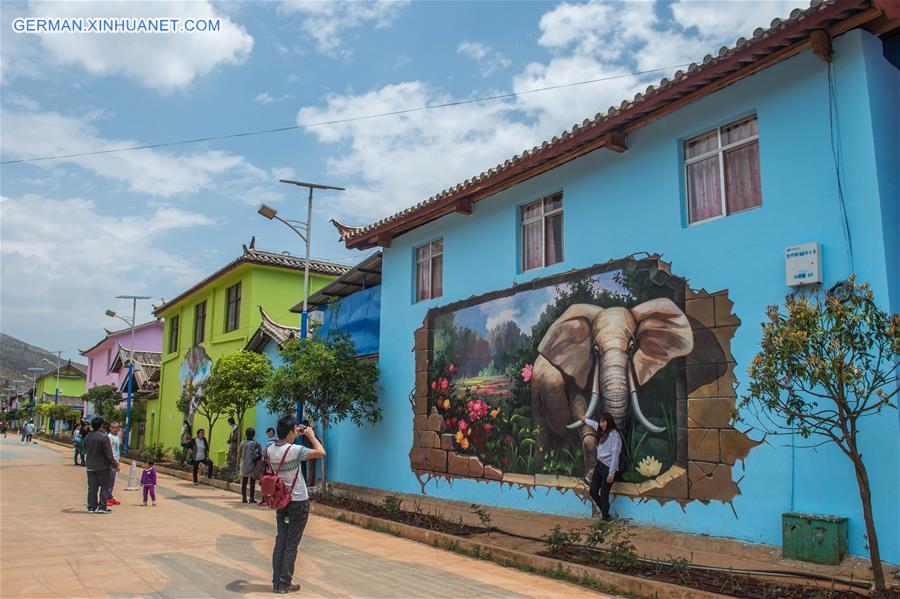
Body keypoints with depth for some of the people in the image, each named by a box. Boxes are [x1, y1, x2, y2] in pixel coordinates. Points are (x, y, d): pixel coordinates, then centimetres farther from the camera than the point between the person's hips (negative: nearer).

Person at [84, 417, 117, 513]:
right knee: (104, 487, 4)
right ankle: (102, 507, 2)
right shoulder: (104, 437, -16)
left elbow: (85, 450, 16)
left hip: (90, 466, 6)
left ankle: (92, 506, 13)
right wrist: (115, 464, -8)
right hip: (102, 466, -6)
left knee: (92, 487, 11)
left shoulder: (87, 437, 4)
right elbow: (108, 454, -16)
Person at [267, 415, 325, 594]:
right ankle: (285, 584, 9)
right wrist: (311, 435, -7)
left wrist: (296, 435, 16)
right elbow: (321, 452, -20)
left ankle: (276, 582, 16)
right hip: (298, 502, -6)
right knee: (291, 545, 3)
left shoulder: (270, 450, -1)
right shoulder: (294, 450, -22)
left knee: (280, 542, 12)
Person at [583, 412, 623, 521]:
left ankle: (605, 517, 10)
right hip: (599, 465, 9)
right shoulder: (602, 432, 12)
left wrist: (611, 473, -19)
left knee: (603, 495, -4)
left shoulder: (614, 436, -15)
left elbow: (615, 455, -17)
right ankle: (604, 511, 25)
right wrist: (585, 420, 52)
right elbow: (594, 424, 35)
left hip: (608, 467, -9)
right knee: (593, 492, 9)